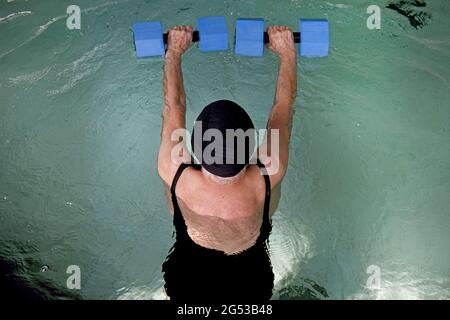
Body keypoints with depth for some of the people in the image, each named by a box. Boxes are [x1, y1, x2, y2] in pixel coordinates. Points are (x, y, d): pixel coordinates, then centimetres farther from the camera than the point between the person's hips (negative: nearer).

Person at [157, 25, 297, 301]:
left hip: (186, 281, 1)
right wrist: (287, 51, -4)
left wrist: (174, 51, -1)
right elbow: (284, 105, -18)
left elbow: (174, 106, -15)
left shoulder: (175, 176, -33)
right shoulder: (267, 180, -34)